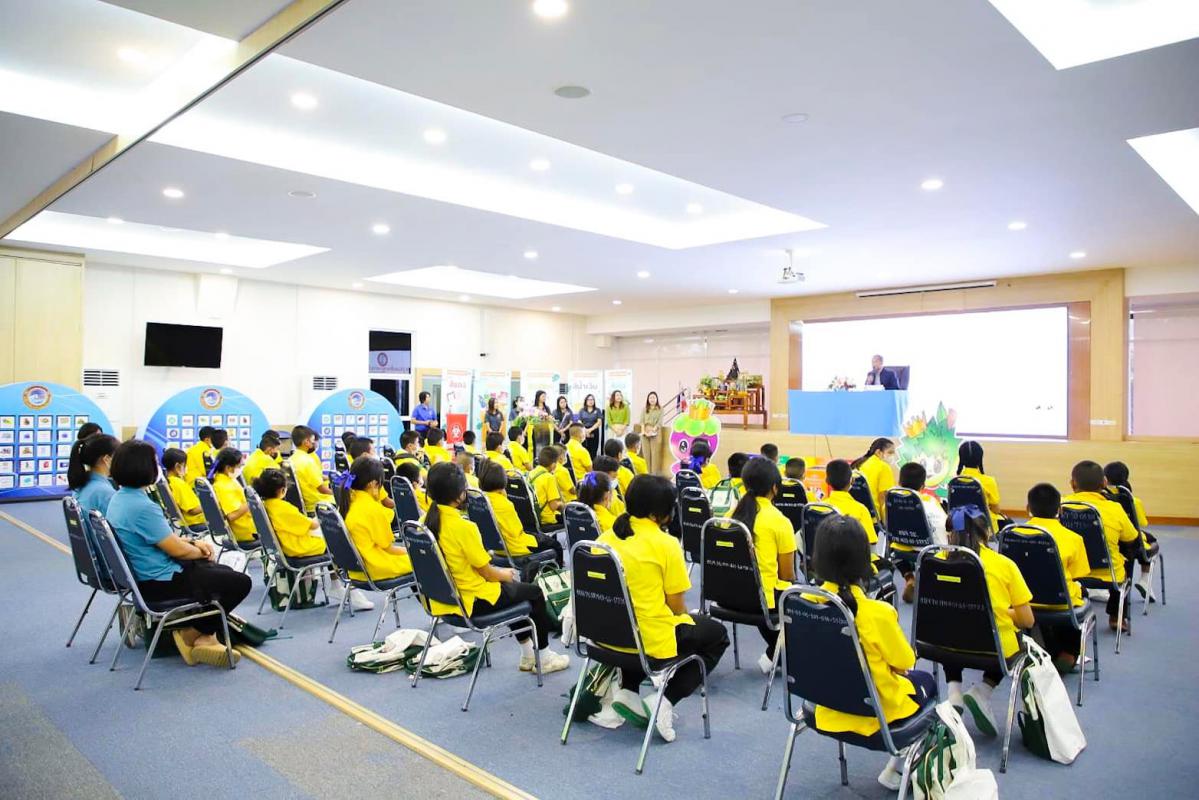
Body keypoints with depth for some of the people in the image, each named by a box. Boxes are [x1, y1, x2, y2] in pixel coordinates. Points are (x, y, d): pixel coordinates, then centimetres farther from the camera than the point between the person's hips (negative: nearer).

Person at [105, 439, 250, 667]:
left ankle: (206, 636, 13)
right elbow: (178, 550, -22)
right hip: (160, 583, -10)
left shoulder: (120, 498, 4)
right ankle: (191, 635, 7)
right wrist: (201, 551, -1)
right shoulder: (142, 507, -28)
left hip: (143, 574, 11)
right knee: (240, 582, -5)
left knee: (224, 572, 22)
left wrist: (193, 543, 4)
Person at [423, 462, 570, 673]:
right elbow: (487, 573, -17)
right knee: (534, 593, 13)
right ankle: (543, 657, 27)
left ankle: (528, 654, 37)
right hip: (472, 601, -8)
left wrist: (501, 572, 13)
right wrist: (505, 574, 5)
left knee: (513, 588, 29)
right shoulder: (463, 527, -27)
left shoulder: (427, 521, -2)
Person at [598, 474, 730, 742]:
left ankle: (628, 690, 16)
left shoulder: (606, 537, 2)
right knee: (717, 634, 19)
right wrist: (690, 618, 14)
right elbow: (677, 608, -9)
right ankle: (667, 699, 3)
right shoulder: (665, 543, -15)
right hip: (651, 641, -6)